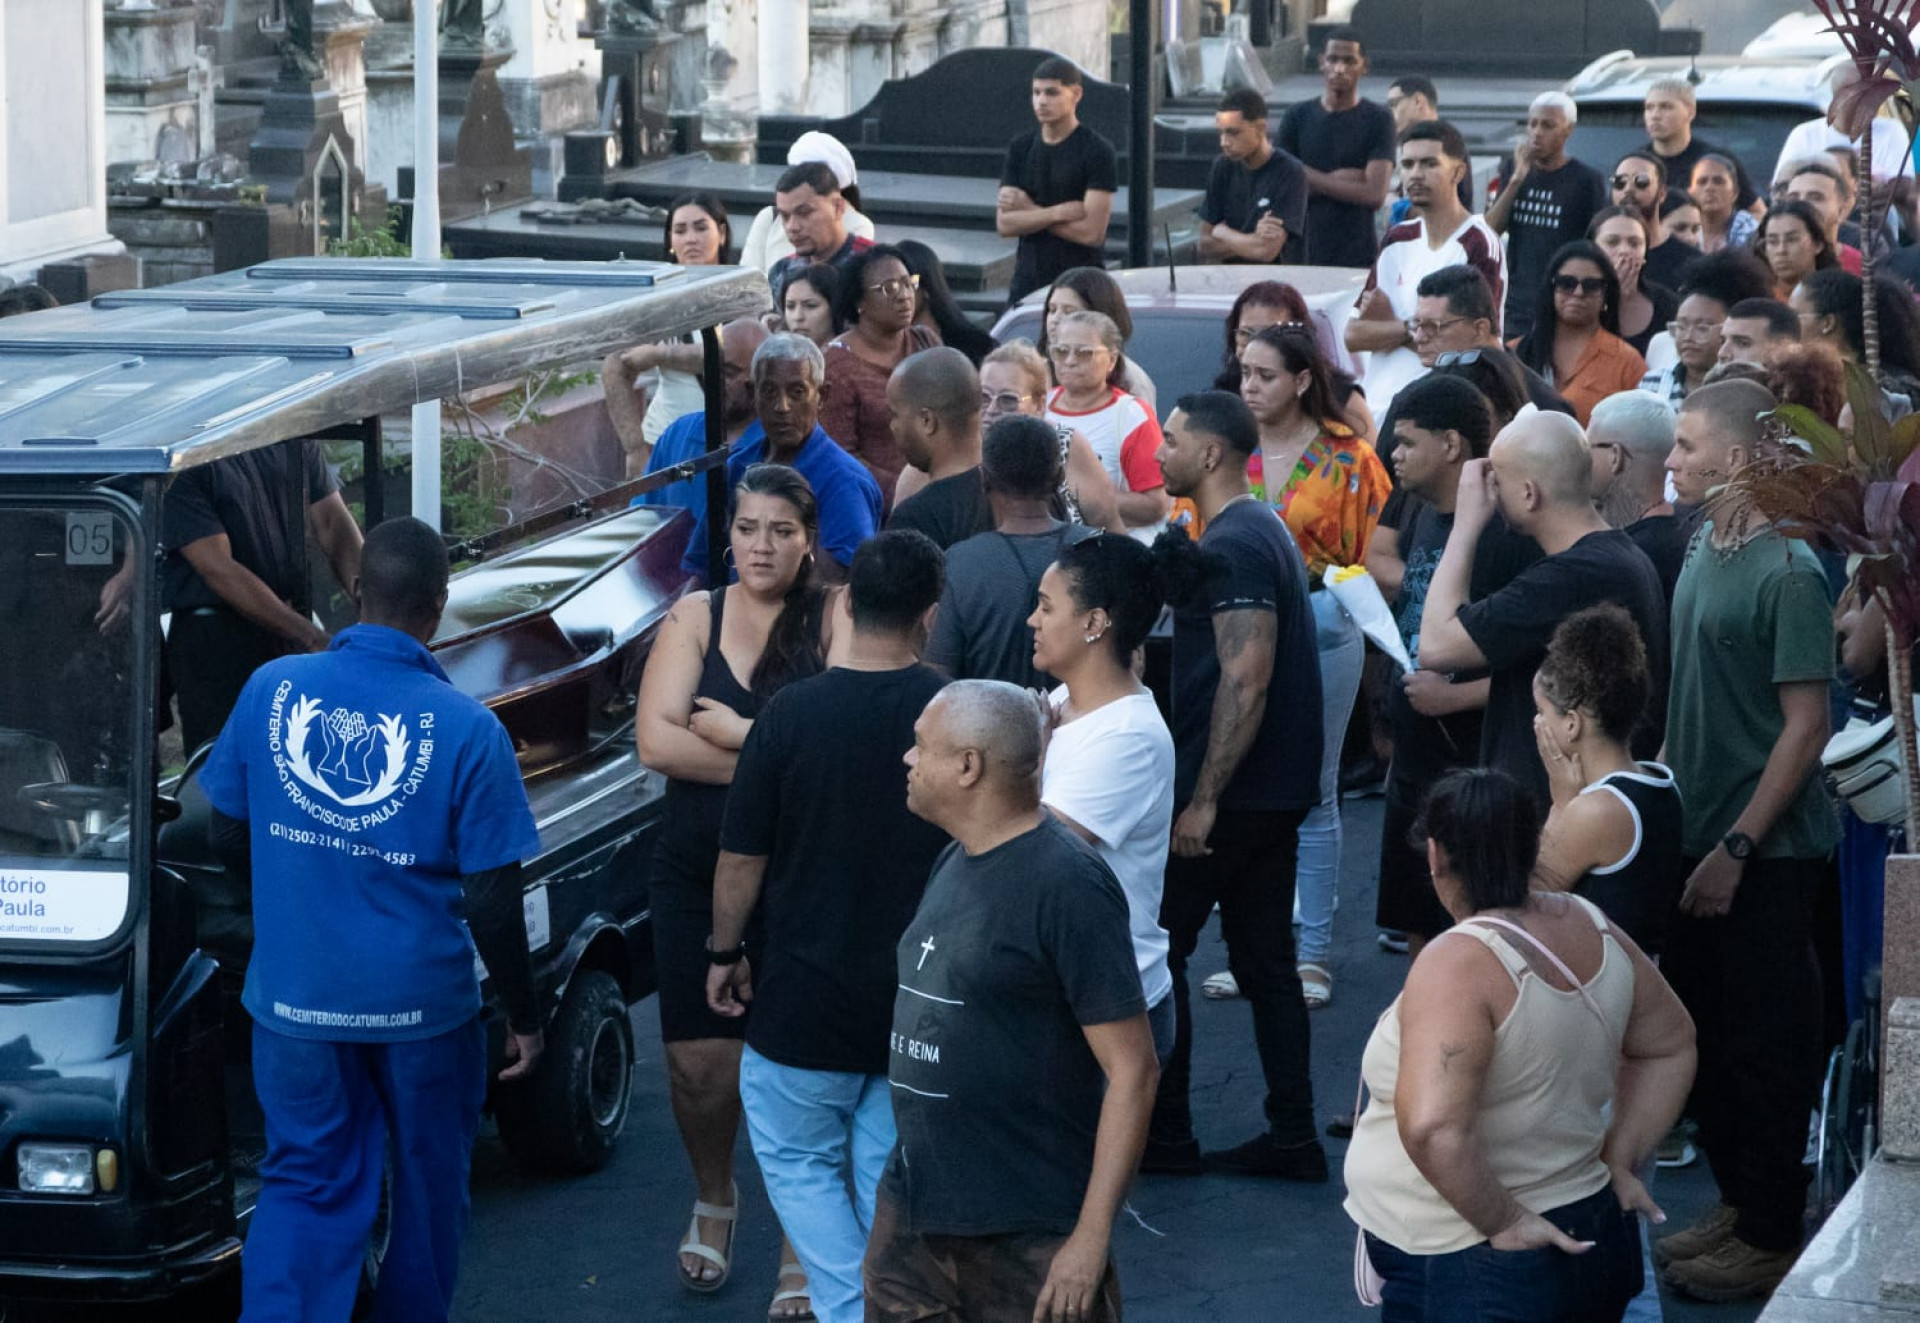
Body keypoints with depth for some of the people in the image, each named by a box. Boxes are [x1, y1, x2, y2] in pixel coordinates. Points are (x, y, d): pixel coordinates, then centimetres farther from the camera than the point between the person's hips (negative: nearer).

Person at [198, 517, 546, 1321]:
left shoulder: (272, 689, -6)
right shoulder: (466, 731, -15)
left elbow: (226, 835, 5)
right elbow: (492, 904, -13)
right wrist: (524, 1017, 0)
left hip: (294, 998, 2)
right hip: (420, 1006, -2)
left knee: (303, 1184, 10)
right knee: (429, 1183, 18)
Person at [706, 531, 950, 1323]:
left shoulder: (792, 714, -14)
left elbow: (741, 860, -7)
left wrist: (726, 952, 9)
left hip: (808, 997, -2)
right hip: (923, 1003, 2)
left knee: (799, 1163, 13)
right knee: (889, 1176, 14)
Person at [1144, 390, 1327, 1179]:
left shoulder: (1233, 546, -17)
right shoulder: (1259, 531, 15)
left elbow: (1246, 678, -24)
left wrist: (1203, 798, -24)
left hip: (1232, 792, -10)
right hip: (1275, 789, 10)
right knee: (1265, 959, 10)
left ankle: (1162, 1133, 5)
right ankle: (1291, 1137, 11)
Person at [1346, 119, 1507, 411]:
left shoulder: (1479, 244, -7)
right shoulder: (1397, 241, 14)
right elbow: (1354, 335, 8)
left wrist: (1387, 326, 0)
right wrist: (1410, 329, -9)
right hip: (1379, 405, 6)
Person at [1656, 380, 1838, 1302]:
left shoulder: (1787, 574, -18)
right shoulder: (1704, 552, 5)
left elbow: (1806, 725, -18)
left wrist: (1737, 849, -18)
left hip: (1764, 854, -8)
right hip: (1696, 837, 8)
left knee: (1764, 1049, 2)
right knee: (1705, 1032, 16)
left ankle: (1770, 1240, 12)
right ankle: (1737, 1202, 31)